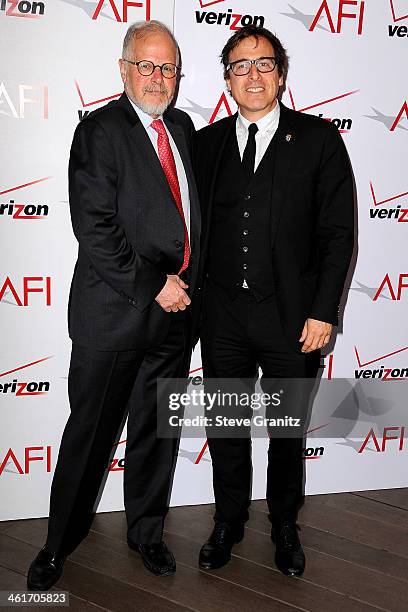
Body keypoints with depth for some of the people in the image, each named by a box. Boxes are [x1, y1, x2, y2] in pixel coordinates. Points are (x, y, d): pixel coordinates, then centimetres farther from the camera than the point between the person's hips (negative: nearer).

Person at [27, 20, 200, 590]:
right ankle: (59, 544, 27)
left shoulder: (183, 127, 12)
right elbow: (96, 229, -16)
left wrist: (184, 283, 7)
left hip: (174, 310, 6)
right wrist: (153, 286, -15)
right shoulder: (100, 130, -7)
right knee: (90, 433, 7)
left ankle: (147, 531, 35)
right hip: (115, 311, -5)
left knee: (158, 430, 16)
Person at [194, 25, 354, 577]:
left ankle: (284, 525, 38)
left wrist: (323, 313, -10)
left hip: (292, 317, -2)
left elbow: (338, 233, -5)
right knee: (226, 427, 15)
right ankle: (229, 521, 38)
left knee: (288, 430, 14)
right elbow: (197, 226, 9)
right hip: (222, 316, 3)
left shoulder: (318, 139, -3)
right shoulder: (207, 142, 6)